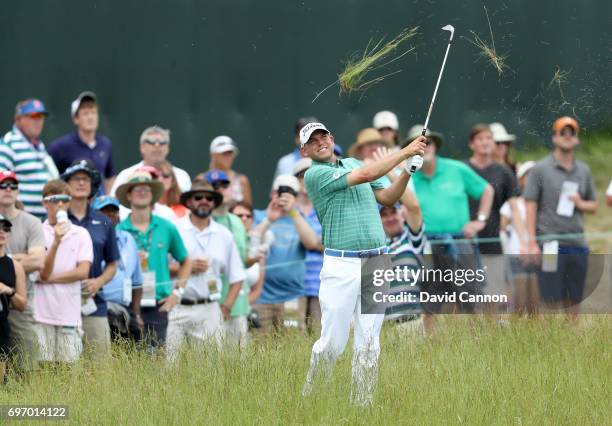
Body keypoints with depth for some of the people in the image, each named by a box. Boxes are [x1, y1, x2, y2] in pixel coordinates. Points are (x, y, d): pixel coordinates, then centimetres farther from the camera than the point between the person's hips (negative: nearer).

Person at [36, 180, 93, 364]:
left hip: (70, 315, 1)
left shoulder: (81, 234, 8)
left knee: (69, 364, -1)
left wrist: (50, 279, -4)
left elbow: (83, 272, -1)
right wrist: (56, 242, -18)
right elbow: (43, 273, -6)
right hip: (41, 313, -1)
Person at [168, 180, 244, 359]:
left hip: (208, 311, 3)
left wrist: (227, 306, 5)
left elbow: (237, 276, 18)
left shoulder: (224, 235, 14)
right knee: (170, 364, -9)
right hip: (176, 309, -3)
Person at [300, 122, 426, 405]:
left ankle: (362, 403, 7)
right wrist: (406, 152, -10)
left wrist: (408, 171, -1)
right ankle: (310, 397, 13)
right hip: (342, 265, -5)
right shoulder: (314, 175, -5)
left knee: (369, 343, 2)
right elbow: (365, 175, -14)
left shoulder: (353, 163, 18)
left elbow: (387, 198, 15)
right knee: (333, 342, -5)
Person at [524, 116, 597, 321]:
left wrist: (580, 203, -4)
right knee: (552, 300, -7)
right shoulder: (540, 169, 1)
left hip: (577, 243, 4)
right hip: (550, 242, -4)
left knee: (574, 300, 6)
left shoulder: (583, 171, 14)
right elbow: (531, 206, -3)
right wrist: (532, 243, -10)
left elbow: (593, 206, 21)